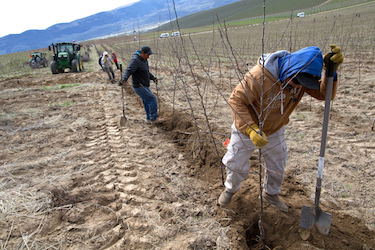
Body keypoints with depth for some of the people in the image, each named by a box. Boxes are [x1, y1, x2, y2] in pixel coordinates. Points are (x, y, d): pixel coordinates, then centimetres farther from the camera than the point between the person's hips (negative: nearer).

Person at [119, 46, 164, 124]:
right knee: (152, 99, -8)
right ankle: (154, 118, 2)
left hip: (143, 86, 9)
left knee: (147, 101, 18)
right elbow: (128, 71, -33)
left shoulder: (144, 59, 9)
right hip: (139, 87, -9)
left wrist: (152, 77, 10)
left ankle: (149, 117, 32)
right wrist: (124, 79, -51)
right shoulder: (135, 60, -21)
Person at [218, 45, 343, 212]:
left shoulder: (301, 77, -16)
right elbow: (236, 100, -31)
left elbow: (324, 94, -16)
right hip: (246, 129, -5)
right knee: (236, 165, 10)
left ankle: (271, 194, 48)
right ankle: (230, 189, 43)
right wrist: (251, 130, -39)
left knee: (277, 166, 19)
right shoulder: (260, 76, -35)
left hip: (275, 132, 5)